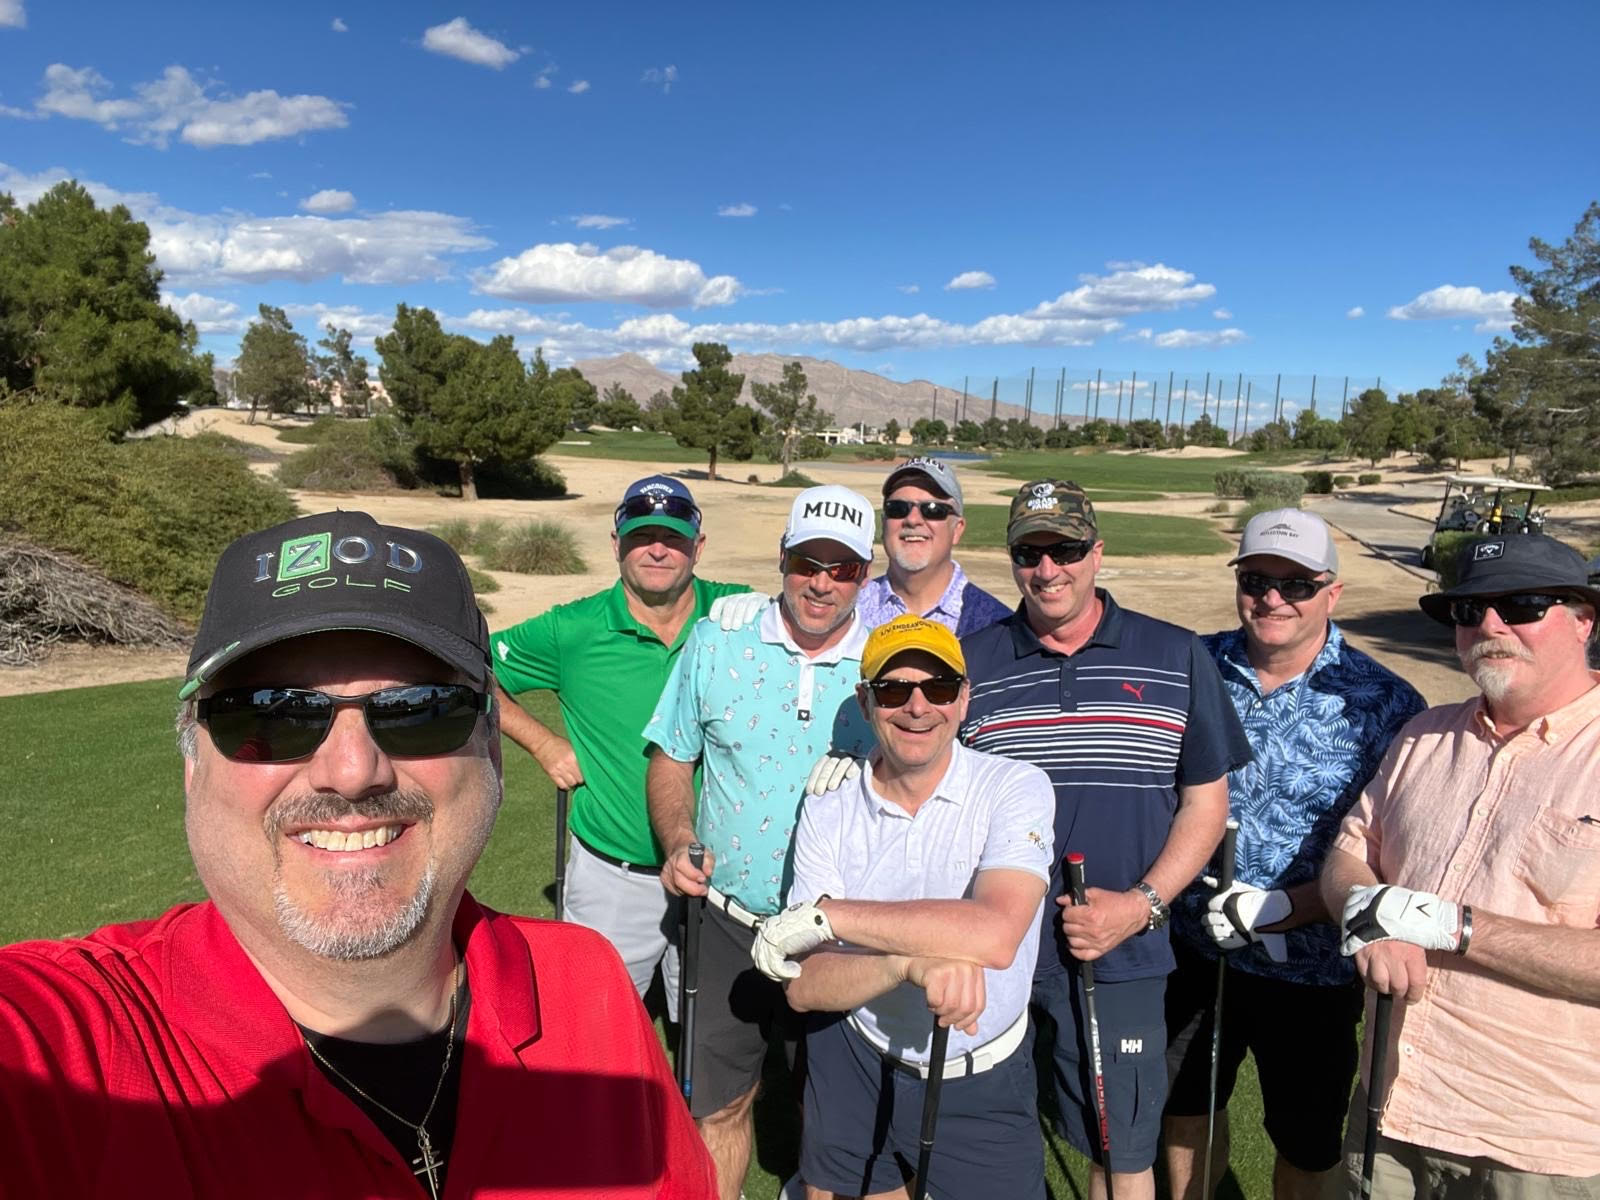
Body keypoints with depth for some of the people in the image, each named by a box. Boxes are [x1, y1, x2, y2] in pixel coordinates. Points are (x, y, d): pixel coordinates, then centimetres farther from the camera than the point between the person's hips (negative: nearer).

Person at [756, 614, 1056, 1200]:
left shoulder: (1015, 789, -16)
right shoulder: (828, 812, -8)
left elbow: (994, 936, -32)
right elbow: (804, 987, -14)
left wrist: (825, 913, -27)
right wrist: (908, 962, -34)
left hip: (983, 1083, -2)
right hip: (854, 1066, 2)